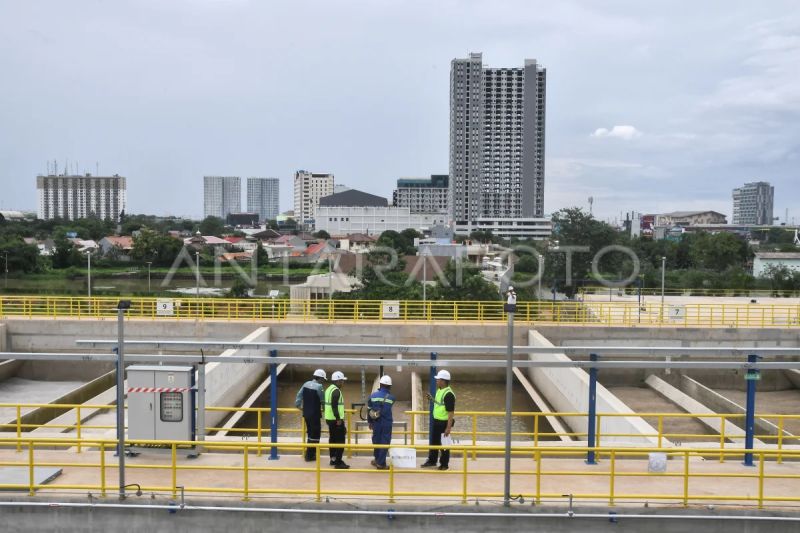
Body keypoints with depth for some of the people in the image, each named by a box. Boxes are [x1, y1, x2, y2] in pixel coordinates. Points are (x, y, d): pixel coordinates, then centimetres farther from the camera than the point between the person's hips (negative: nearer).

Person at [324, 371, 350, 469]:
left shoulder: (329, 389, 14)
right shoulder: (336, 391, -17)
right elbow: (334, 406, -25)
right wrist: (338, 419, -23)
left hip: (329, 418, 10)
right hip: (336, 420, -10)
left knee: (333, 439, 17)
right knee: (340, 441, -5)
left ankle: (333, 459, 25)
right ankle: (338, 462, -5)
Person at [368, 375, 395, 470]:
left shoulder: (373, 395, -2)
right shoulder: (391, 397, -7)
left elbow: (369, 410, 3)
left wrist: (370, 422, 16)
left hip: (376, 423, 2)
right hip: (387, 423, -2)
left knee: (376, 441, 16)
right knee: (385, 442, 4)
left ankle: (377, 460, 29)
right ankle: (381, 463, 5)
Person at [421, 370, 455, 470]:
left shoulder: (448, 394, -23)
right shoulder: (439, 390, 6)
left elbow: (451, 412, -23)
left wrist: (448, 427, -24)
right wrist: (432, 399, 6)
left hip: (444, 423, -9)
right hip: (436, 421, 9)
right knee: (434, 442, 19)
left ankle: (444, 464, 19)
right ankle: (432, 461, 34)